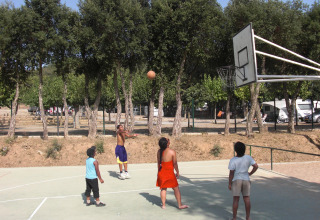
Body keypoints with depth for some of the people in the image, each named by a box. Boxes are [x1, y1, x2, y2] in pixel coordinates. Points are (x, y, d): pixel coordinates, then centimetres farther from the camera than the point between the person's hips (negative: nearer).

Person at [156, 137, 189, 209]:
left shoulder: (159, 151, -2)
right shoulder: (172, 152, -16)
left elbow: (159, 163, 7)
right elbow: (175, 164, -10)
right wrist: (177, 172, 3)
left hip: (161, 172, 5)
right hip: (169, 172, -4)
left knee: (163, 189, 16)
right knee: (176, 189, 9)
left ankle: (163, 205, 20)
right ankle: (180, 205, 16)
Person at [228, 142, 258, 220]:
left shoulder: (233, 160, -14)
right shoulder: (248, 158, -5)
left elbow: (231, 173, -12)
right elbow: (256, 166, -6)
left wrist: (229, 183, -4)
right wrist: (250, 173, 8)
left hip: (236, 180, -3)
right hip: (246, 180, 3)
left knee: (236, 199, 3)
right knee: (247, 199, 12)